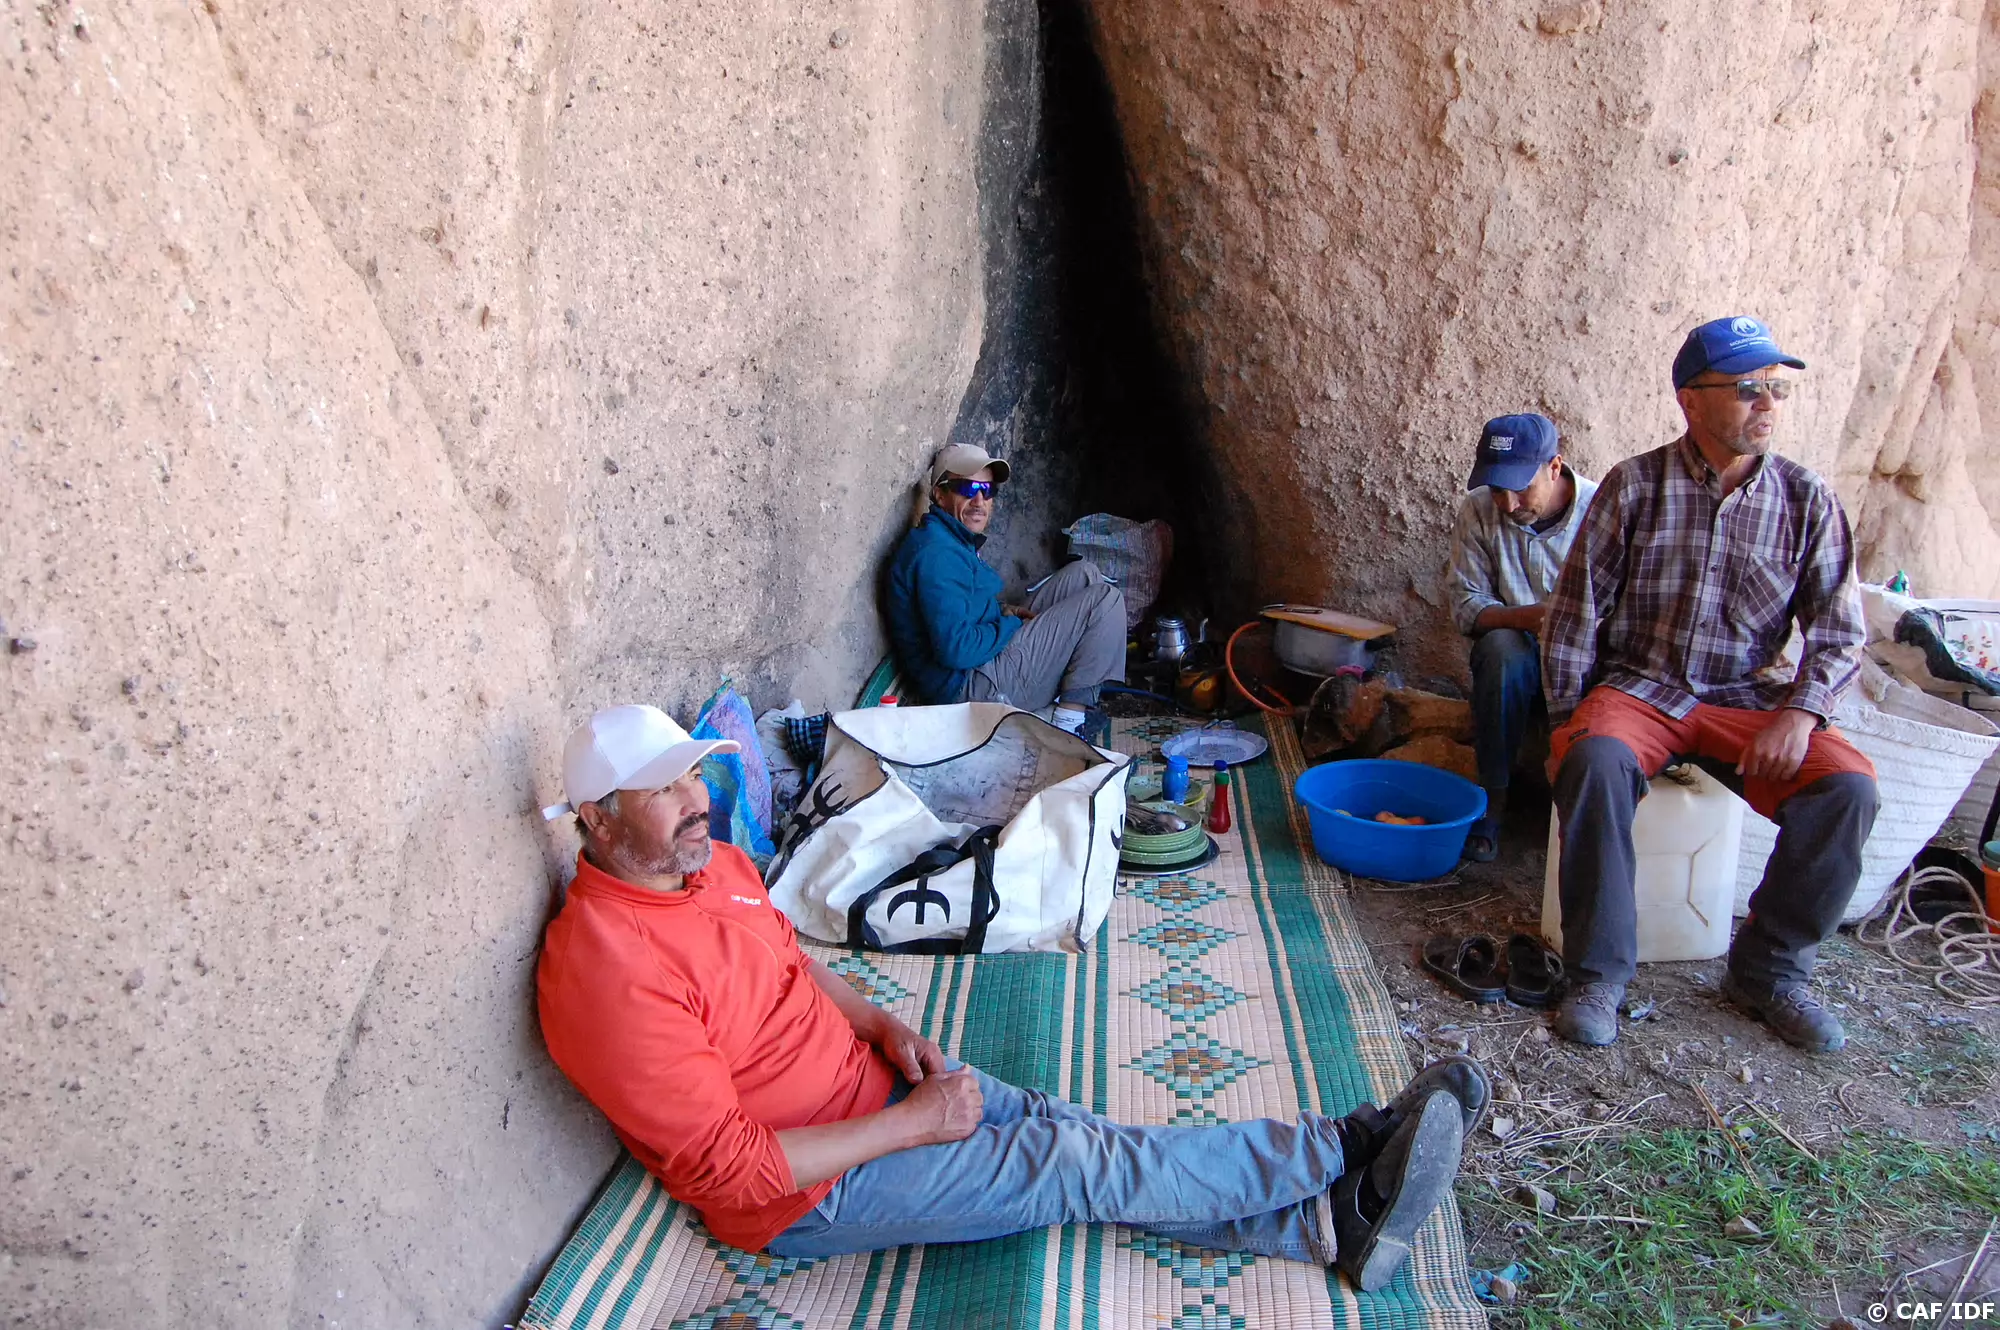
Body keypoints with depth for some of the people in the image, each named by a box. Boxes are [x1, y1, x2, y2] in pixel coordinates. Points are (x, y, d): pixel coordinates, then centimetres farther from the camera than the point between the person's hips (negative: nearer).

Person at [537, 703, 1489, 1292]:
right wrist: (912, 1126, -22)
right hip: (804, 1192, -8)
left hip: (869, 1076, 8)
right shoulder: (607, 970, -27)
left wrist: (879, 1024, 0)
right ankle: (1349, 1151, -4)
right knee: (1084, 1165, -11)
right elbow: (727, 1167, -26)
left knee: (1067, 1137, -5)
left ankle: (1327, 1223, 0)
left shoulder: (712, 862, 0)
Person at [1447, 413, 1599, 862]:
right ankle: (1493, 799, -22)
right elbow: (1466, 606, -9)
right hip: (1517, 656, 1)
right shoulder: (1478, 511, -8)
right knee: (1501, 648, -34)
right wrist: (1527, 617, -29)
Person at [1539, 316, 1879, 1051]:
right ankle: (1599, 972, -20)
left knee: (1848, 786, -24)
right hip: (1636, 687, -2)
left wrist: (1801, 713, -13)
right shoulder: (1634, 485, -3)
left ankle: (1768, 970, -3)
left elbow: (1839, 631, 4)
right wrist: (1567, 721, -6)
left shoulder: (1806, 499, 3)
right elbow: (1574, 611, -1)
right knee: (1597, 762, -34)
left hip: (1749, 696, 3)